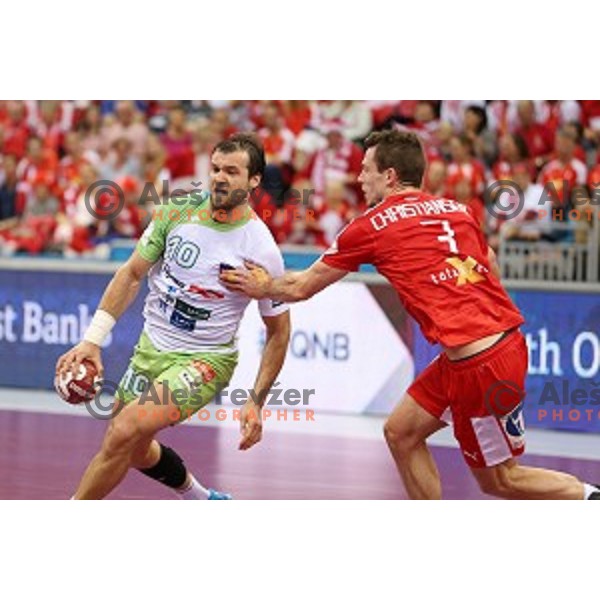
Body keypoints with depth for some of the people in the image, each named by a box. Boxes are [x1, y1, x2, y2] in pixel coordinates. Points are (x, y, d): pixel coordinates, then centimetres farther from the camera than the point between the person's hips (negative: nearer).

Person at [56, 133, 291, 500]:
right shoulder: (178, 211, -6)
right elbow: (133, 274, 2)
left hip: (204, 359, -6)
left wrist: (257, 404, -10)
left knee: (126, 431, -26)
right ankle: (201, 500, 46)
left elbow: (278, 332, -5)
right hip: (152, 346, 6)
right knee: (132, 450, 20)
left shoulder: (261, 250, -17)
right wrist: (92, 340, -6)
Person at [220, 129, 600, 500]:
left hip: (482, 365, -8)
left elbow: (302, 287, 10)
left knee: (499, 480, 6)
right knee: (401, 433, 17)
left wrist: (262, 287, 29)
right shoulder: (456, 210, 13)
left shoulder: (373, 224, -3)